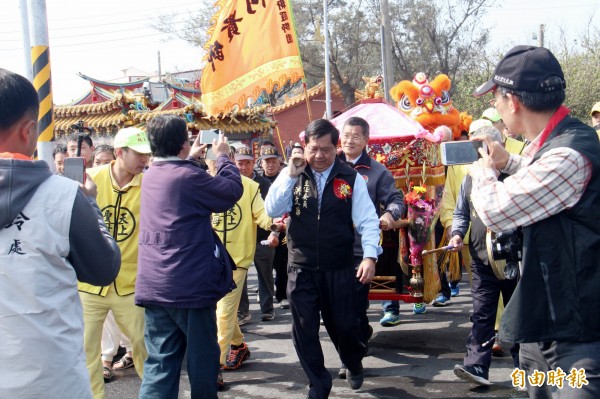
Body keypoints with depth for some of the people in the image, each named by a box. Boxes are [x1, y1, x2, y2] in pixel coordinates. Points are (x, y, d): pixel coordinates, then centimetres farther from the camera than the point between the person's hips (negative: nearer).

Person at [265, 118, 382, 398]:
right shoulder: (291, 176, -1)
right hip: (301, 269, 1)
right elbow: (272, 211, -10)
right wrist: (291, 175, -18)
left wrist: (370, 256, -18)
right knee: (304, 330, 5)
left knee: (344, 325, 12)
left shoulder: (351, 178, -5)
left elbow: (367, 220, -5)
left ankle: (354, 365, 45)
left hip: (340, 269, -1)